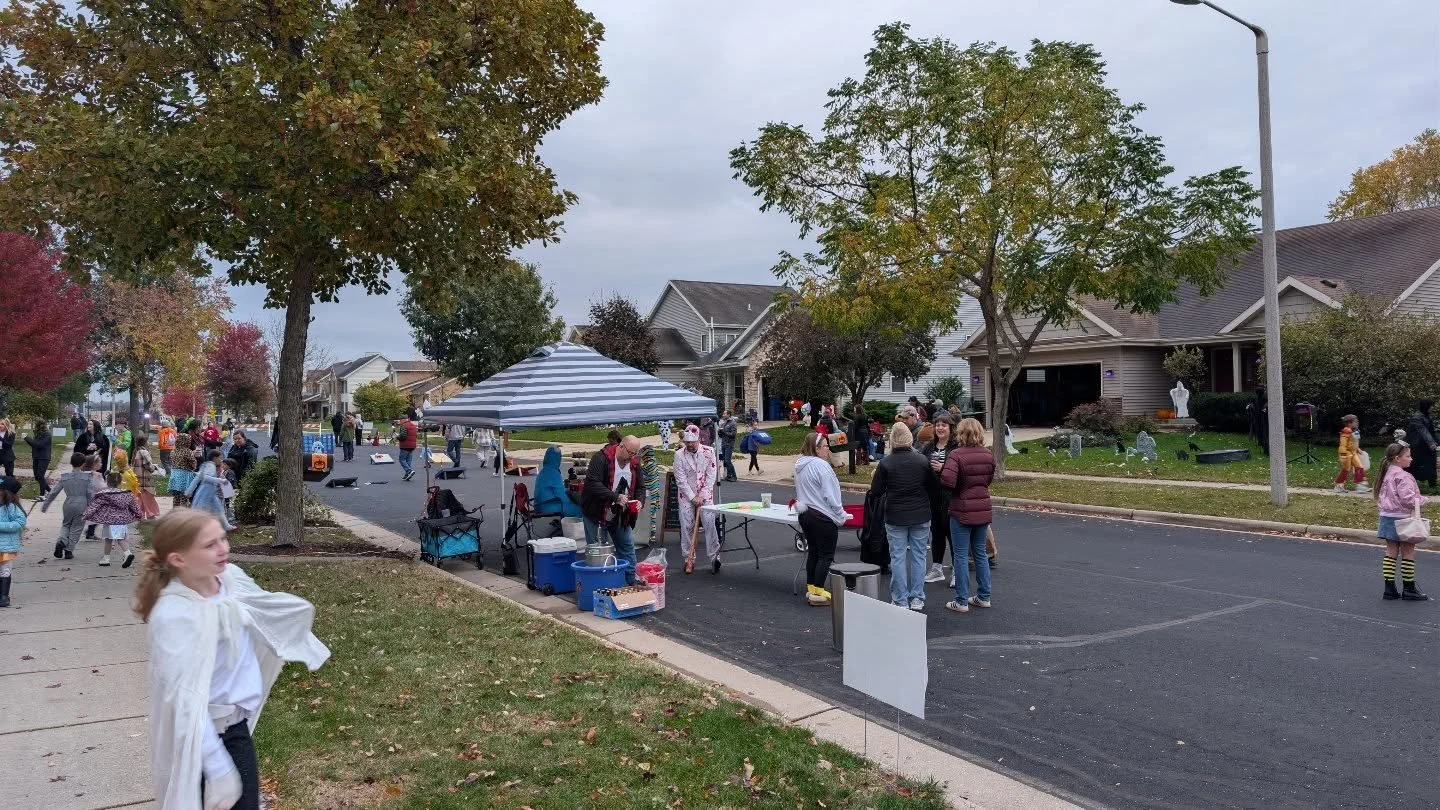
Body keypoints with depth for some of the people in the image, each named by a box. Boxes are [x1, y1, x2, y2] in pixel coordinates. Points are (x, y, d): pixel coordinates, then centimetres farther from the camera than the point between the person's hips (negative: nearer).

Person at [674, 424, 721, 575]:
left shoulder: (709, 452, -6)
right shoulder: (679, 455, -8)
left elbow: (711, 476, -6)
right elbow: (681, 480, -8)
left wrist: (702, 496, -12)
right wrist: (693, 497, -12)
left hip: (705, 495, 0)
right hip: (686, 495, 0)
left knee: (709, 523, -9)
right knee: (686, 526, -1)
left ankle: (714, 556, 1)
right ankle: (688, 560, 9)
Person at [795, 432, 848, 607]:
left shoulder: (800, 465, 9)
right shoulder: (821, 466, -19)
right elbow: (830, 494, -18)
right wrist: (840, 516, -11)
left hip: (805, 514, 9)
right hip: (824, 517, -9)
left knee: (813, 551, 17)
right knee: (826, 555, -1)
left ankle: (811, 589, 22)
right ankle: (818, 593, 0)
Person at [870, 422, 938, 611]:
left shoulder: (885, 463, -10)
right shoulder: (922, 461, -4)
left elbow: (876, 490, -6)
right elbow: (934, 489, 2)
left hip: (895, 517, -2)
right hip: (921, 516, 2)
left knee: (898, 557, 5)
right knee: (918, 556, 11)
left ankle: (900, 600, 7)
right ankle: (917, 599, 15)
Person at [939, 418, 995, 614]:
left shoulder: (956, 455, -17)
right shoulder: (988, 455, 5)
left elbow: (947, 481, -28)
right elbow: (988, 480, 14)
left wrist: (942, 470, -8)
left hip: (962, 512, -6)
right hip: (983, 511, 6)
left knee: (960, 556, 2)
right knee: (980, 553, 17)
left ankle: (961, 601, 6)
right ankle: (984, 597, 23)